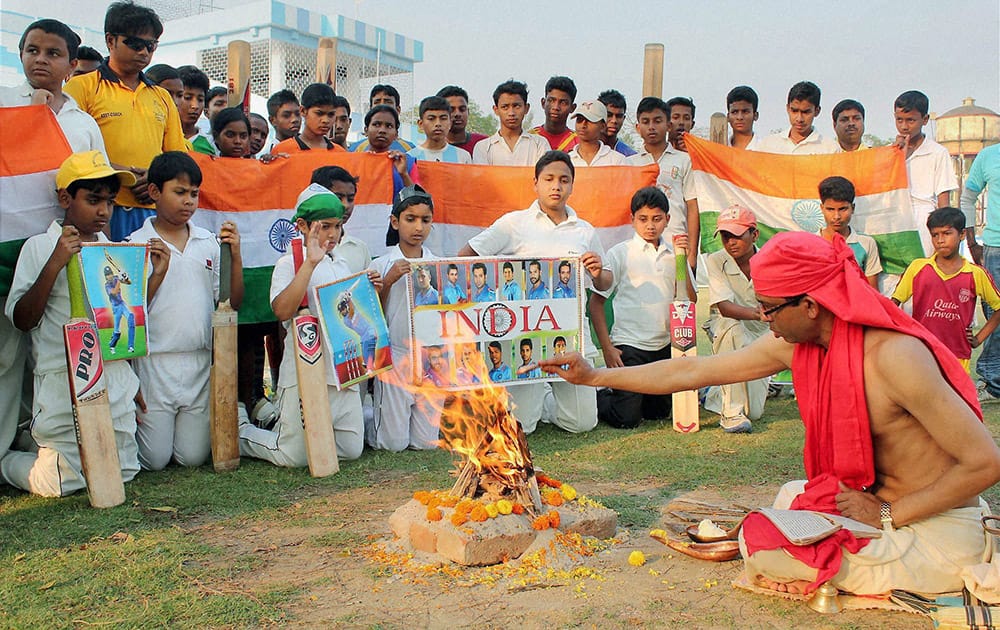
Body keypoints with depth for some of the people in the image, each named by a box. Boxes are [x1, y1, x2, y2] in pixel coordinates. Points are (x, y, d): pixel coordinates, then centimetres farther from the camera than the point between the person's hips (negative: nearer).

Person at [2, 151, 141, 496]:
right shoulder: (39, 247, -3)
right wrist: (54, 264, -18)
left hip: (116, 374, 5)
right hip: (64, 382, -5)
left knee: (123, 471, 9)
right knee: (62, 482, -5)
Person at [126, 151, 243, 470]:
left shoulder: (209, 242, 6)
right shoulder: (138, 243, -4)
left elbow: (232, 303, 3)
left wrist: (235, 256, -9)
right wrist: (158, 273, -19)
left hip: (202, 362, 3)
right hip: (155, 362, -3)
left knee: (193, 457, 6)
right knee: (154, 460, 3)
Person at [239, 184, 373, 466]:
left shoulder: (342, 265, 15)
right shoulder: (289, 263, -7)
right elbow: (282, 311, -25)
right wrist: (310, 262, -26)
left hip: (343, 370, 7)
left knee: (352, 449, 9)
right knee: (295, 457, -3)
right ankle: (239, 431, 25)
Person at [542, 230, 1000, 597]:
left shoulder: (894, 356, -27)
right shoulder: (794, 344, -4)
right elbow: (692, 372, 3)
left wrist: (887, 517, -19)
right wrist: (596, 376, 5)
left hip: (940, 531, -8)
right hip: (878, 501, 8)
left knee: (759, 546, -14)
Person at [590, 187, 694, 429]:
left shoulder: (674, 254, 6)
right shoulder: (620, 253, -6)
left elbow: (690, 301, 1)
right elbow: (595, 302, -5)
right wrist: (607, 348, -10)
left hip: (664, 345, 5)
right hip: (629, 345, -5)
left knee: (659, 412, 16)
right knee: (626, 419, -9)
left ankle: (621, 394, 38)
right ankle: (596, 397, 19)